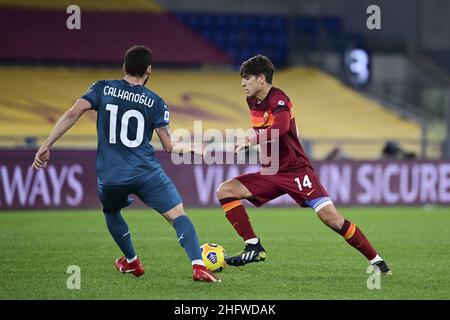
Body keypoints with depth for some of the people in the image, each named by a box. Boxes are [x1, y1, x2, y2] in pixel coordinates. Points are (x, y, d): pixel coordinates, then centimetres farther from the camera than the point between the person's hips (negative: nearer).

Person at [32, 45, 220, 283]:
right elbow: (169, 146, 4)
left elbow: (72, 114, -7)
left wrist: (46, 146, -5)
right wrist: (190, 148, 24)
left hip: (110, 177, 2)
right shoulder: (155, 102, 4)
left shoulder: (103, 88, 5)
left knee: (111, 211, 33)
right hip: (147, 174, -2)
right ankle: (198, 267, -20)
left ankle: (131, 262, 39)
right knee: (178, 215, -1)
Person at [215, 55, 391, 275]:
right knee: (225, 191, -7)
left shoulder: (278, 99, -15)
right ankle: (254, 248, -7)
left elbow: (280, 128, -37)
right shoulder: (253, 102, 9)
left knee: (330, 217, -18)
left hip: (296, 171, -8)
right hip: (270, 173, 8)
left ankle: (376, 260, -8)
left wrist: (251, 141, -37)